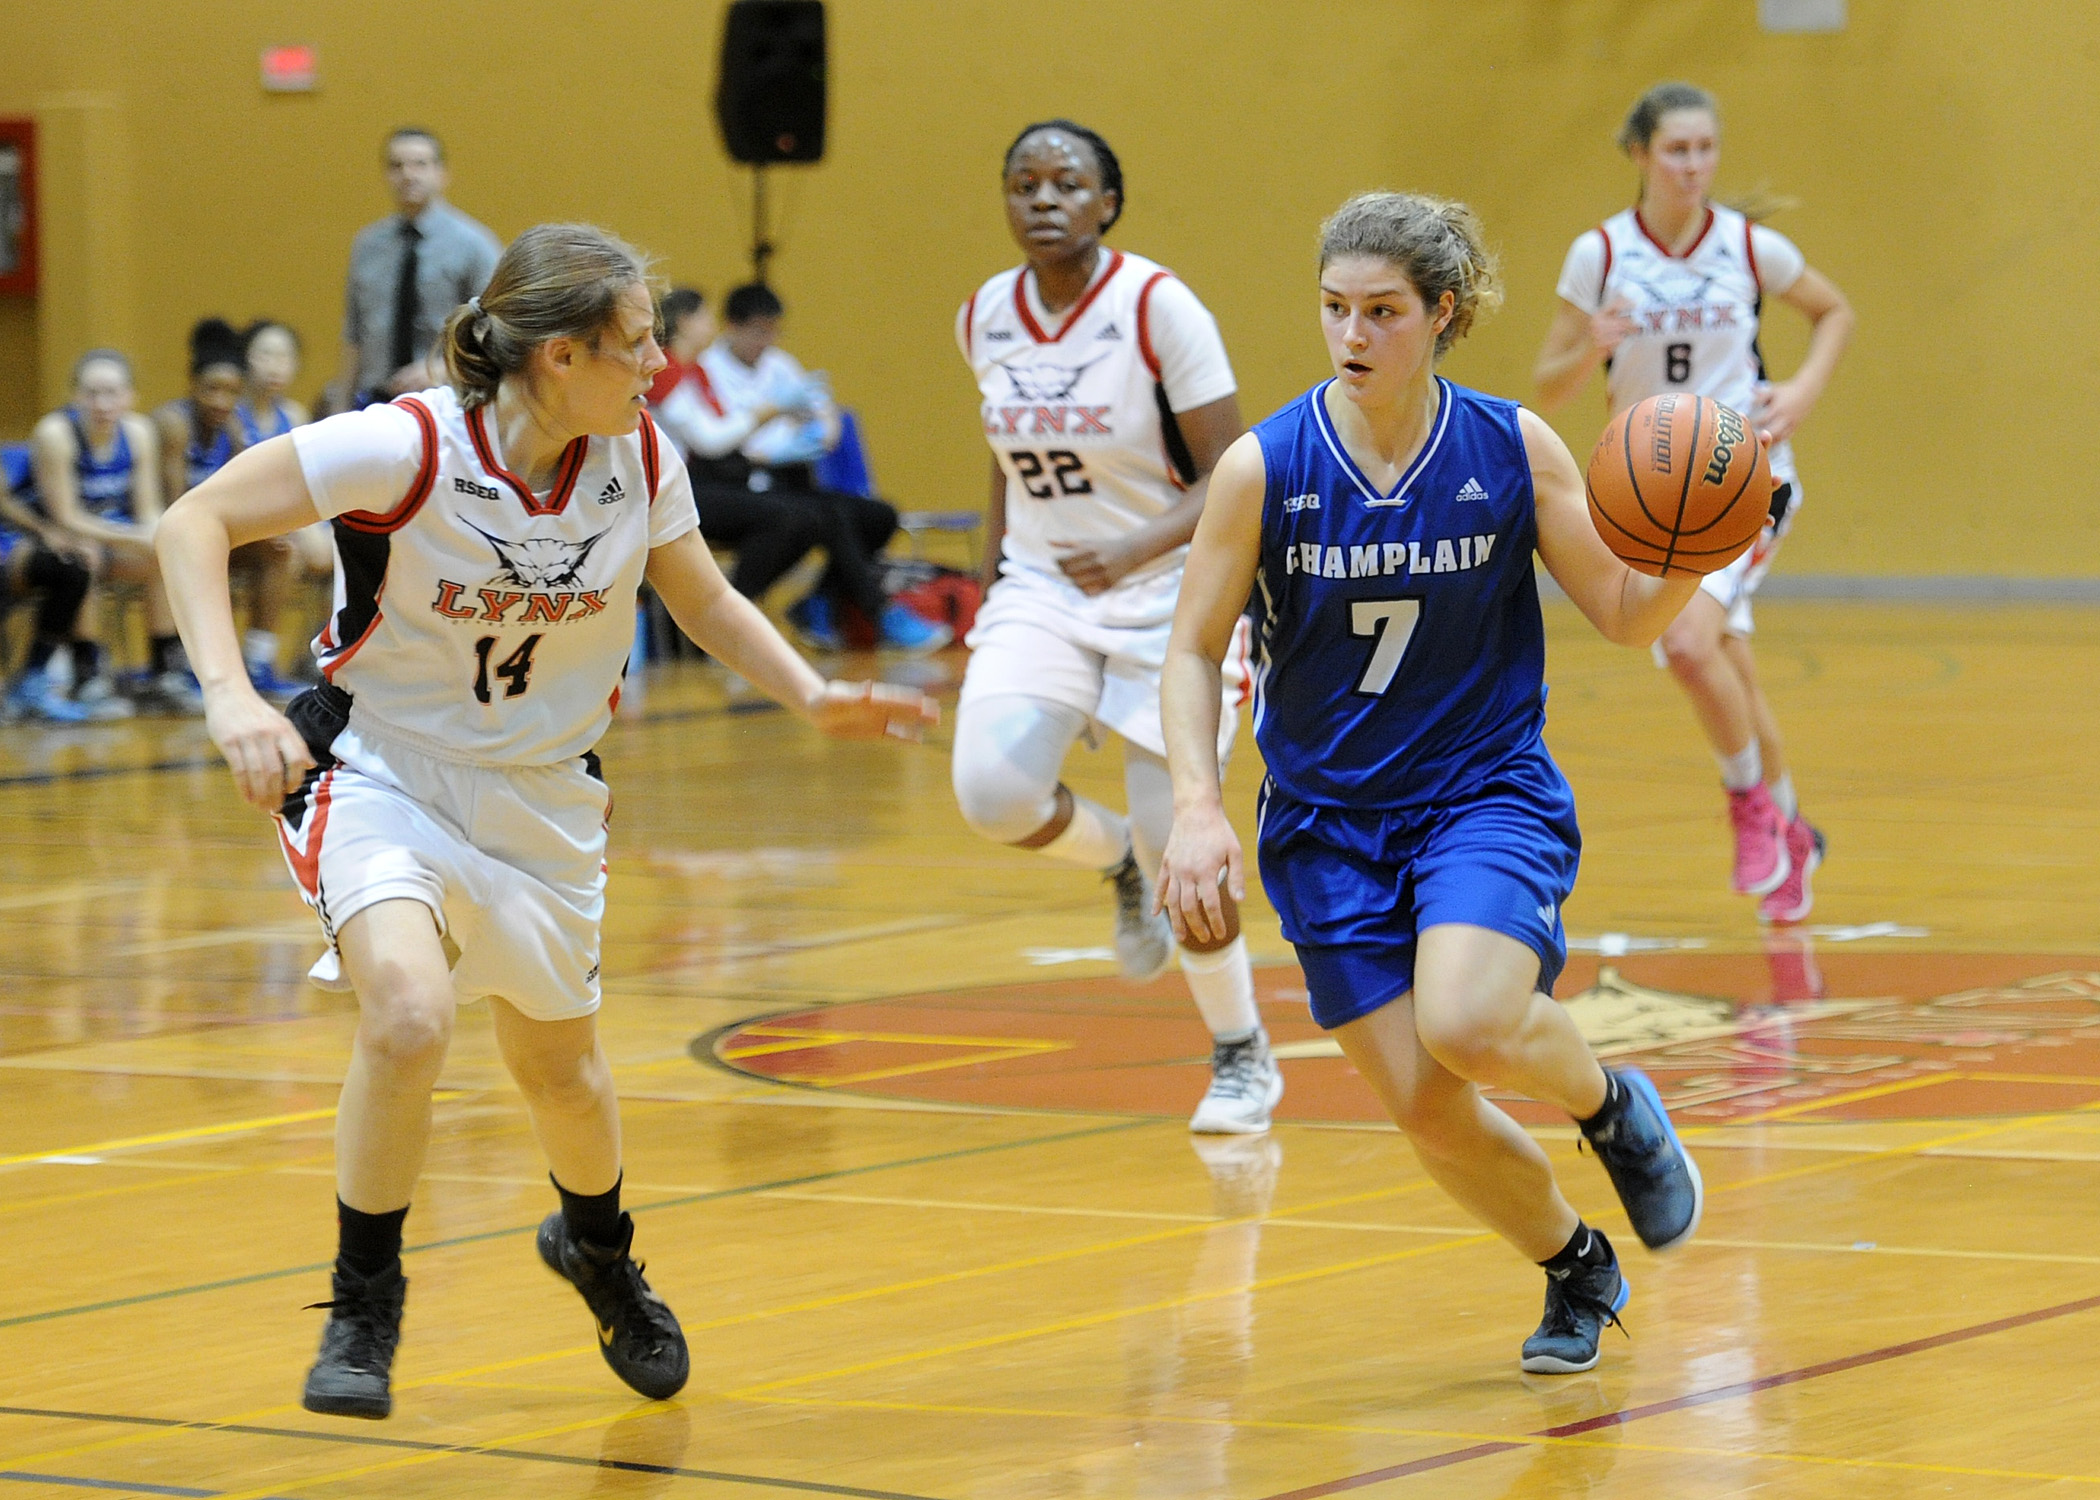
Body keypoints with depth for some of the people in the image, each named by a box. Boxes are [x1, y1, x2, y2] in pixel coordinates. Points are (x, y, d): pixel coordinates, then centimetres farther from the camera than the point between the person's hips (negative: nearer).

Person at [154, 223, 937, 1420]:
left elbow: (705, 602, 8)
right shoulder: (407, 448, -26)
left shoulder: (641, 459, -10)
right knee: (410, 1013, -29)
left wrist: (810, 694, -7)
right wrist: (230, 693, -35)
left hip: (542, 793, 5)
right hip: (383, 771, -5)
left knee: (559, 1064, 17)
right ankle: (365, 1303, -7)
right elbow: (194, 522, -22)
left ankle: (596, 1244, 52)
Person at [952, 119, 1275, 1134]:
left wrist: (1132, 552, -30)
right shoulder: (984, 319, 0)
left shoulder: (1159, 307, -16)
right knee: (991, 793, -21)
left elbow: (1232, 482, -16)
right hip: (1043, 588, 4)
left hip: (1168, 595, -4)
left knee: (1179, 844, -5)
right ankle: (1118, 861, 14)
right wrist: (992, 575, 15)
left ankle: (1244, 1057, 20)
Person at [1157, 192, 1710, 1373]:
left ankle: (1612, 1106, 6)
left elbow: (1626, 614, 0)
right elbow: (1195, 652, -2)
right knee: (1429, 1113, -4)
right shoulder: (1263, 469, -10)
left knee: (1467, 1026, -29)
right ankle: (1577, 1267, 28)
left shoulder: (1514, 448, -8)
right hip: (1330, 820, 1)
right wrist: (1197, 805, -16)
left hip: (1488, 792, -1)